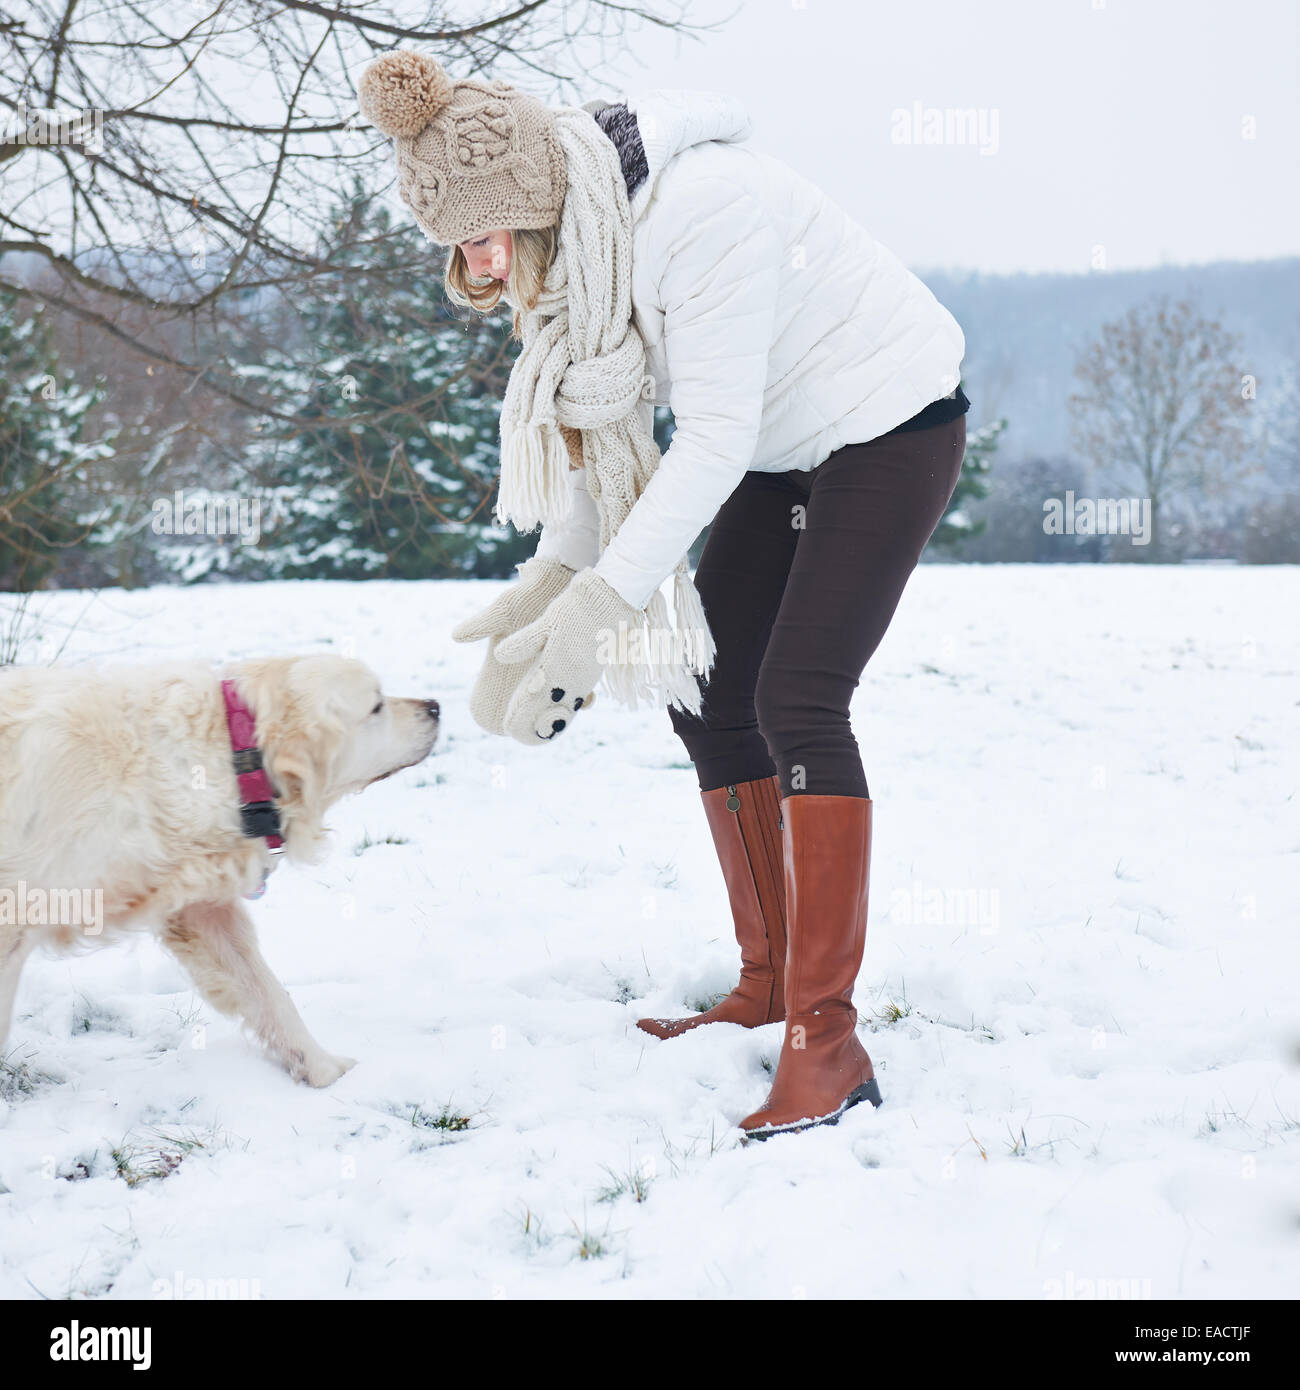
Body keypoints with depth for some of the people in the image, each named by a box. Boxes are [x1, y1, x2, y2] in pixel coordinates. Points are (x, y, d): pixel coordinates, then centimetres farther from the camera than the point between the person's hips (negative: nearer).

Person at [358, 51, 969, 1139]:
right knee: (707, 693, 4)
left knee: (796, 698, -19)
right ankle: (769, 980, 16)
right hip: (782, 453, 9)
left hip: (890, 424, -9)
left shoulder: (699, 210, -32)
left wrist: (599, 603, -35)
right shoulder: (564, 245, -5)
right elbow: (609, 428, 1)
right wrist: (547, 580, -12)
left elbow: (714, 436, -32)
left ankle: (828, 1039, -19)